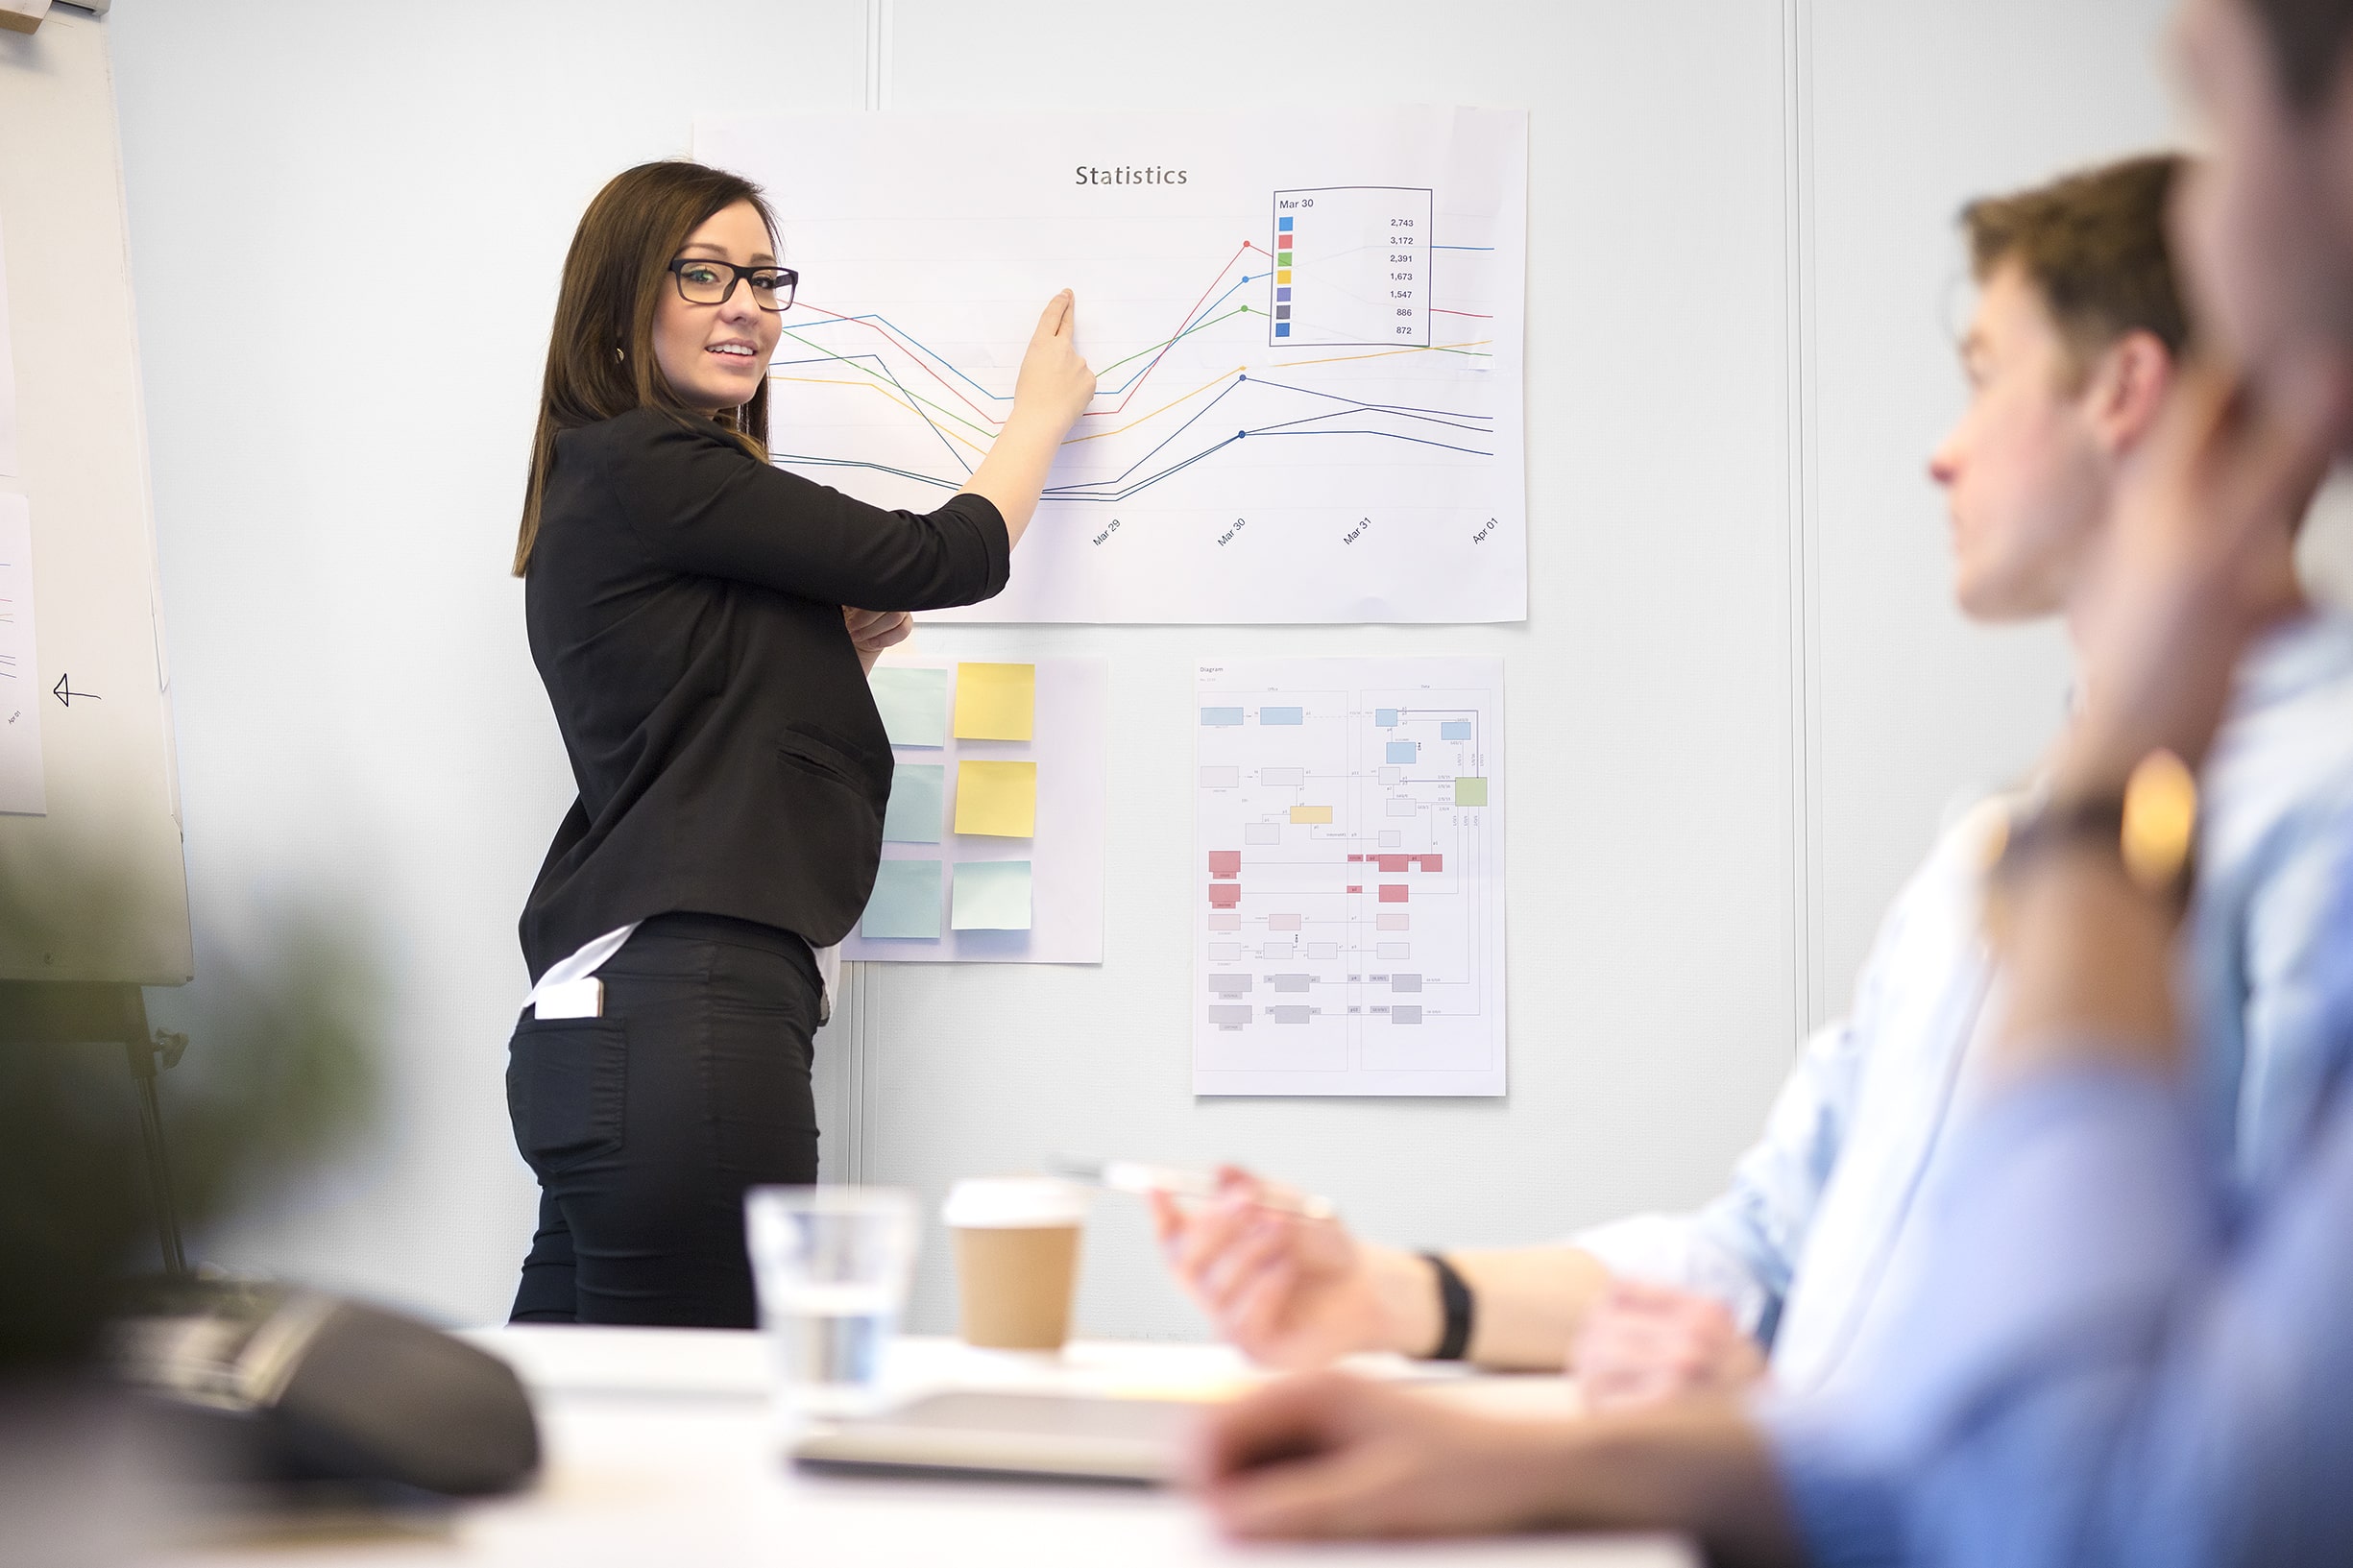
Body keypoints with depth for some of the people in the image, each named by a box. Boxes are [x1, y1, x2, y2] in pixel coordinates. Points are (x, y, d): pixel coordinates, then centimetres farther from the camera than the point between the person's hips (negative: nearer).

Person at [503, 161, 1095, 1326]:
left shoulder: (600, 484, 22)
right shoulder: (648, 467, -7)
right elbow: (946, 561, -3)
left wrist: (830, 651, 11)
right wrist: (1043, 411, 14)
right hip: (683, 1023, -10)